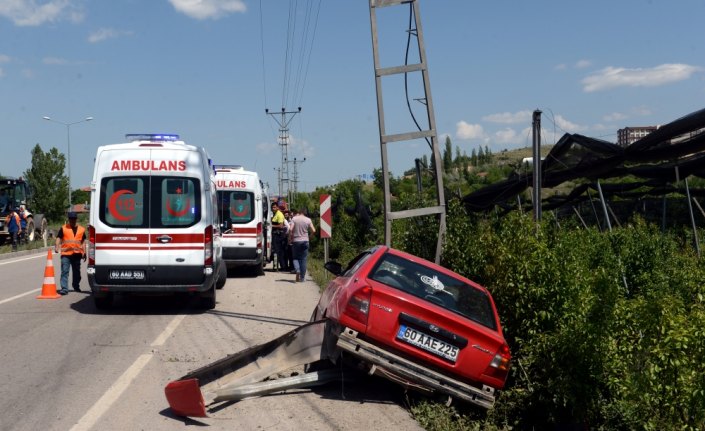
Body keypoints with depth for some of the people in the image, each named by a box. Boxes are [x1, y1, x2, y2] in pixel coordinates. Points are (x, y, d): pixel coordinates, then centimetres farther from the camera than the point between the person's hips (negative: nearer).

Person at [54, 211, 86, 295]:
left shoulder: (81, 229, 9)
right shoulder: (63, 228, 2)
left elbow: (83, 241, 13)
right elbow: (58, 238, -4)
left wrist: (84, 252, 8)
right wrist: (57, 246, -22)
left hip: (77, 254, 3)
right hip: (66, 254, -3)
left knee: (77, 272, 16)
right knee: (64, 271, -10)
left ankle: (76, 286, 33)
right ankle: (64, 288, -13)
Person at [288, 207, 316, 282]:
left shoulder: (294, 219, -2)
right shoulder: (308, 220, 1)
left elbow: (290, 229, -12)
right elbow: (313, 231, -1)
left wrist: (290, 239, -1)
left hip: (296, 241, -1)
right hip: (305, 241, 1)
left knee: (295, 258, 13)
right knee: (303, 259, 6)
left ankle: (297, 270, -14)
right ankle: (302, 277, 6)